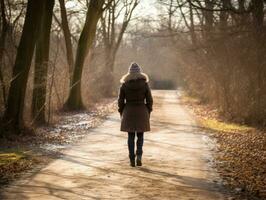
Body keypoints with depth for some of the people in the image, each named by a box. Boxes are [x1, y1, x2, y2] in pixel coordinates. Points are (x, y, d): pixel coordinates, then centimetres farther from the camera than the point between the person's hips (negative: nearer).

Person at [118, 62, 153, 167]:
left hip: (129, 113, 0)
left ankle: (132, 160, 6)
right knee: (140, 136, 12)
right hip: (141, 113, 0)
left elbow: (120, 101, -1)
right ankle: (139, 155, -7)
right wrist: (148, 113, 9)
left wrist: (122, 114, 9)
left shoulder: (124, 84, -4)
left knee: (131, 136, 9)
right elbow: (149, 100, -3)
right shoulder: (145, 84, -5)